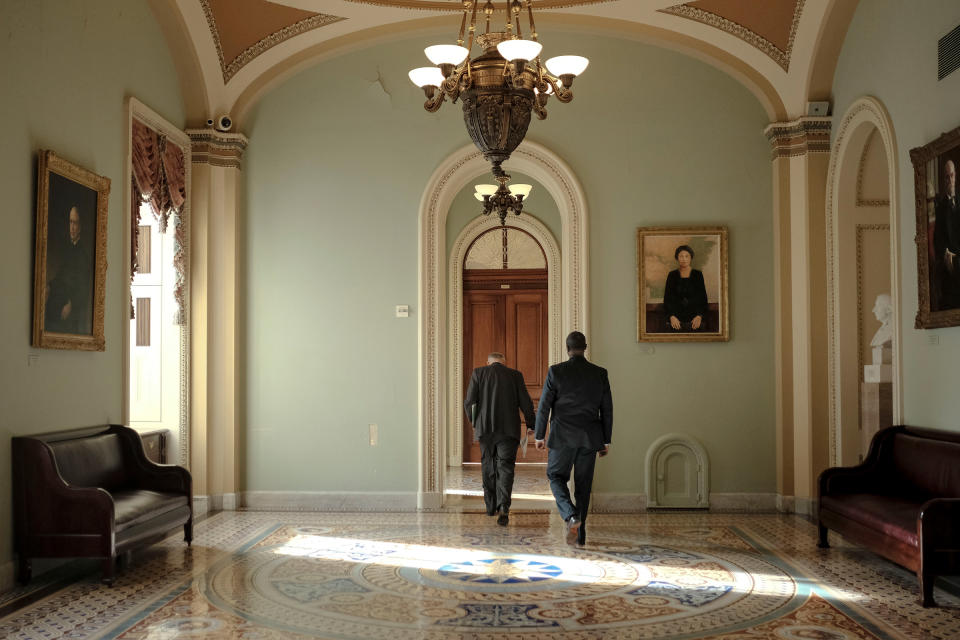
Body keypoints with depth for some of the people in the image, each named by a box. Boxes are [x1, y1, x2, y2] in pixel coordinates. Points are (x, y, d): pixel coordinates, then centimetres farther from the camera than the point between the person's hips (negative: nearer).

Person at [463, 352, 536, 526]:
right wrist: (532, 426, 12)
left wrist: (474, 422, 15)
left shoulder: (478, 373, 3)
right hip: (508, 429, -1)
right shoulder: (515, 375, 4)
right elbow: (526, 403, 1)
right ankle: (504, 506, -19)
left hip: (485, 428, 1)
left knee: (488, 466, 16)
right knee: (505, 467, -1)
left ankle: (491, 505, 24)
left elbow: (469, 402, -1)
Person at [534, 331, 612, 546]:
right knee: (583, 484, 11)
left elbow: (544, 406, -5)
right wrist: (606, 440, 12)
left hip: (563, 437, -3)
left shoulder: (556, 372, -6)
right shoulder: (600, 373, 1)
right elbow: (607, 409, 4)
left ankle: (571, 515, -13)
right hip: (590, 438, 3)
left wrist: (539, 436, 5)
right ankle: (580, 534, 15)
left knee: (556, 476, 12)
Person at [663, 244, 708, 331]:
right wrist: (671, 317, -11)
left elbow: (703, 298, 4)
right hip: (676, 319, 0)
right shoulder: (672, 275, 6)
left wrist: (699, 316, -11)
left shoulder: (698, 274, 5)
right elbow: (667, 299, 4)